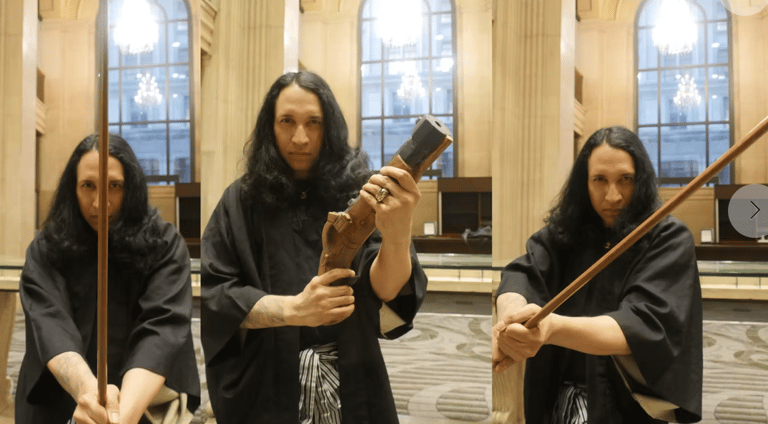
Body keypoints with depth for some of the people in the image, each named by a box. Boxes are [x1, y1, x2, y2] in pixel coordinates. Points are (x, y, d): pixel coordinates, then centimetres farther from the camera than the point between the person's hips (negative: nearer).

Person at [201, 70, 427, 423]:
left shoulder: (359, 193, -6)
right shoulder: (241, 201, -4)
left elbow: (385, 290, -16)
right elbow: (211, 294, -8)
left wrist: (398, 235, -37)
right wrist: (293, 309, -23)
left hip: (352, 384, 0)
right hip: (267, 384, 0)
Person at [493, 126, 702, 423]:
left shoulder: (669, 239, -8)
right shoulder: (563, 230, 3)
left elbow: (645, 324, -22)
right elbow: (521, 274, -13)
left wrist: (553, 327, -39)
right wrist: (511, 317, -37)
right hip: (557, 398, 2)